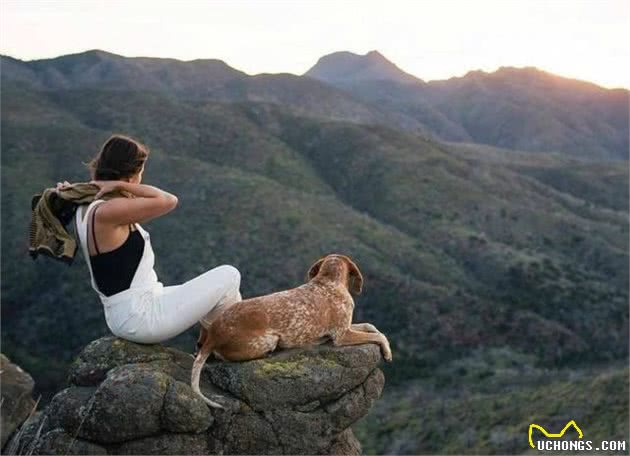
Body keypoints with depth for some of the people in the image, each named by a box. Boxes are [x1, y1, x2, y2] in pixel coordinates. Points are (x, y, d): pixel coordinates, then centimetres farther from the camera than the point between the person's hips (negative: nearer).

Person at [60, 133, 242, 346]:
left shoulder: (85, 208, 4)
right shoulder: (106, 213, -24)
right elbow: (168, 201, -27)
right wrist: (119, 185, -17)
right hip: (143, 318, -10)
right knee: (229, 276, 2)